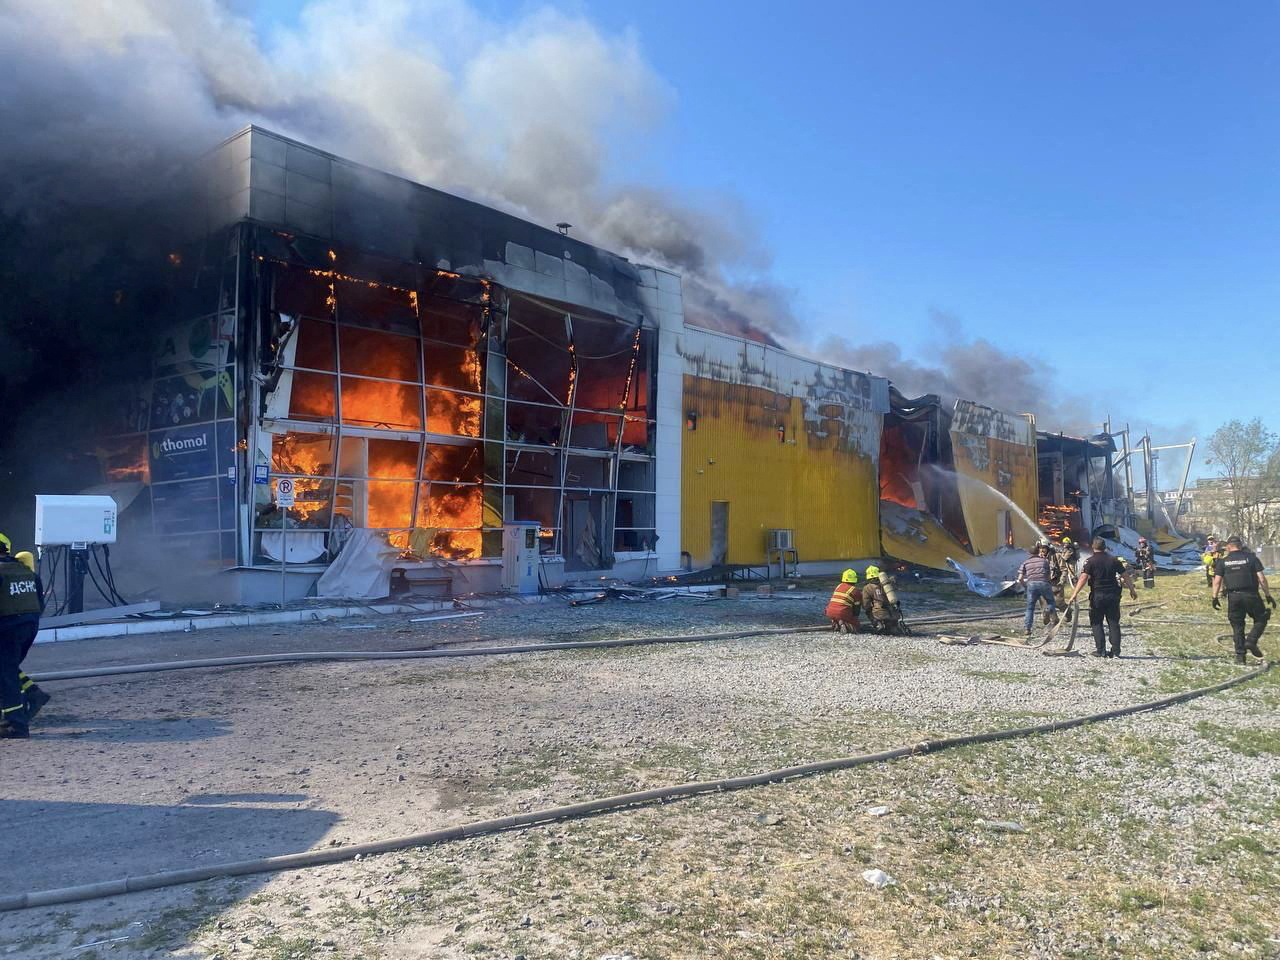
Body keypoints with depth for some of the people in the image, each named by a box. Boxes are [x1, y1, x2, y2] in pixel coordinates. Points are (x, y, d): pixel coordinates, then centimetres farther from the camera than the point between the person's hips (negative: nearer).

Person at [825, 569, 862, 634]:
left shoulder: (838, 586, 18)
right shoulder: (856, 591, 3)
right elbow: (857, 608, 7)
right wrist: (854, 618, 24)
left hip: (830, 613, 5)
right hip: (842, 613, -5)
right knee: (858, 628, 10)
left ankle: (835, 623, 8)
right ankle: (844, 625, -16)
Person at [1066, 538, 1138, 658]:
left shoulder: (1090, 561, -7)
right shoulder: (1114, 560, 5)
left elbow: (1083, 577, -16)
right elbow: (1125, 575, 8)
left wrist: (1075, 594, -18)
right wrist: (1132, 589, 21)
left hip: (1097, 595, -3)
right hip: (1113, 595, 3)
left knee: (1096, 623, 6)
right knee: (1114, 623, 9)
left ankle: (1100, 650, 1)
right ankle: (1115, 650, 7)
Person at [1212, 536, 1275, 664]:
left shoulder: (1223, 561, 5)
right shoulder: (1251, 558, 1)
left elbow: (1217, 581, 1)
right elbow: (1261, 578, -3)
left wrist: (1215, 597, 7)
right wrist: (1268, 595, 3)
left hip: (1233, 597, 2)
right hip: (1251, 595, -2)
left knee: (1237, 627, 9)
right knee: (1261, 619, 17)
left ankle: (1240, 655, 8)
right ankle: (1251, 641, -4)